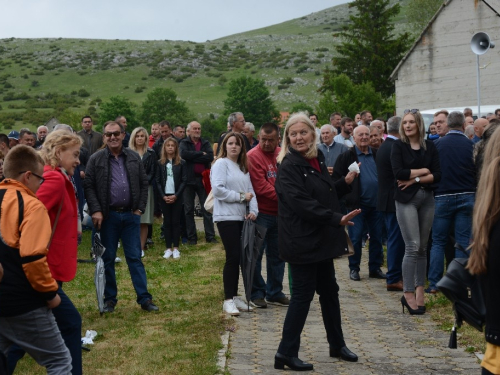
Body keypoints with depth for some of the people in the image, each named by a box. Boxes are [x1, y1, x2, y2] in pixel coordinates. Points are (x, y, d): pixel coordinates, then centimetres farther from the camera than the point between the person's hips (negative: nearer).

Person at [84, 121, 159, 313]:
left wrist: (140, 208, 2)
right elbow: (89, 186, -4)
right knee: (107, 259, 6)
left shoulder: (134, 157, 6)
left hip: (130, 215, 2)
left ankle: (144, 298, 6)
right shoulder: (96, 159, -2)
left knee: (135, 257, 4)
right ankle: (110, 299, 16)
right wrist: (95, 211, -12)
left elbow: (144, 184, 9)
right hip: (108, 216, -2)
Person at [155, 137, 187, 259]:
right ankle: (168, 248, 6)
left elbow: (184, 180, -1)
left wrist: (176, 195, -10)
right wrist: (163, 196, -8)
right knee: (167, 222, 4)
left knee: (176, 222, 2)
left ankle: (176, 248, 6)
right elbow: (157, 181, 2)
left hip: (177, 197, -1)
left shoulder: (181, 163, 1)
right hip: (164, 197, 1)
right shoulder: (160, 163, 4)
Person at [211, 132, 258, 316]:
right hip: (227, 217, -7)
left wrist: (254, 210, -6)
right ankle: (228, 300, -3)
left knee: (237, 257, 10)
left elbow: (250, 191, 10)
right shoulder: (221, 164, -6)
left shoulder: (243, 167, 16)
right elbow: (218, 189, -17)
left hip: (241, 218, 7)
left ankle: (235, 296, 18)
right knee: (233, 257, -10)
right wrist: (241, 197, -12)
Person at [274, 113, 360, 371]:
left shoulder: (317, 159, 9)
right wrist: (337, 219, -29)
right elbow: (302, 203, -27)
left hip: (321, 238, 9)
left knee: (329, 290, 17)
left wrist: (345, 183, 5)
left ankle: (337, 345, 31)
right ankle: (286, 353, 4)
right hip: (301, 240, -9)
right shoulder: (289, 166, -16)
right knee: (303, 294, -5)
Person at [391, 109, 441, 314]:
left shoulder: (429, 146, 7)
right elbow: (398, 172, -12)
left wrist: (415, 178, -11)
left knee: (422, 247, 6)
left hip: (427, 198, 3)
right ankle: (408, 294, -6)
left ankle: (419, 290, 14)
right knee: (412, 246, -10)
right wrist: (423, 171, -7)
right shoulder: (398, 146, 0)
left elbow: (437, 174, 0)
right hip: (406, 200, -3)